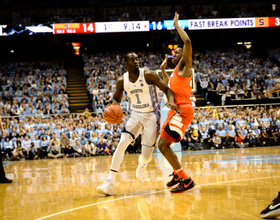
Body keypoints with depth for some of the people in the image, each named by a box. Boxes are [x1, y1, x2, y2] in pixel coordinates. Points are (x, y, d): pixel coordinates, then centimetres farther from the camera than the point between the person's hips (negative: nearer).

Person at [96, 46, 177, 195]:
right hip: (135, 115, 3)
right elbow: (116, 98, 11)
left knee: (146, 156, -6)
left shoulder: (148, 75, -16)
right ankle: (110, 183, -16)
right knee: (122, 144, -17)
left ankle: (142, 163, 37)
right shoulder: (122, 81, -5)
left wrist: (171, 102, -32)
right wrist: (114, 105, -14)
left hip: (151, 116, -3)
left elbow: (167, 89, -11)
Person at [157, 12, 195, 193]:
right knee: (163, 145, 17)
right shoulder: (176, 71, 23)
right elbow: (168, 85, 42)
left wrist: (177, 25, -9)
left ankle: (186, 180, -14)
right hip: (175, 110, 10)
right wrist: (163, 68, 36)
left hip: (182, 110, -10)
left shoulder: (184, 66, -3)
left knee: (163, 145, -18)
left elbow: (188, 42, -20)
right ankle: (177, 174, 33)